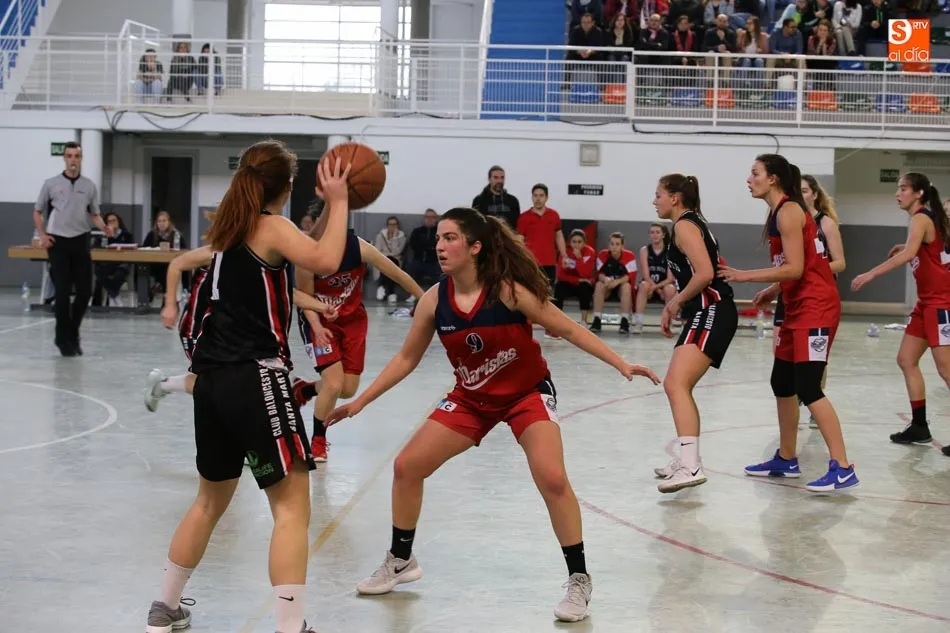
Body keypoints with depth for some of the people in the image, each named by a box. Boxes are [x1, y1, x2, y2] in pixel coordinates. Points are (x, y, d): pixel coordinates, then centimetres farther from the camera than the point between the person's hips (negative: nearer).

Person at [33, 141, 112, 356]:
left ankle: (72, 334, 20)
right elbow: (38, 212, 10)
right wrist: (42, 235, -6)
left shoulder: (89, 186, 7)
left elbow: (94, 215, 13)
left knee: (85, 291, 0)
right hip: (58, 242, -2)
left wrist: (104, 228, -8)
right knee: (63, 292, -4)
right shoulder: (51, 184, 2)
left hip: (81, 242, 2)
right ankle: (63, 339, 9)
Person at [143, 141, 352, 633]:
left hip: (213, 378, 8)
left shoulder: (229, 227, 16)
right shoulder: (272, 227, -7)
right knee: (292, 505, -6)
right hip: (255, 378, -8)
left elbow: (298, 253, 28)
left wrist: (329, 206, 21)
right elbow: (325, 261, -26)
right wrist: (338, 201, -15)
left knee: (211, 499, 23)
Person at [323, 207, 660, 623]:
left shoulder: (507, 289, -25)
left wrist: (621, 364, -21)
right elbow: (406, 359, 1)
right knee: (407, 466, 0)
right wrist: (359, 402, -1)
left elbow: (567, 329, -16)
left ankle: (579, 580, -5)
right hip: (471, 398, 5)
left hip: (527, 393, -5)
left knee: (552, 480, -23)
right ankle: (400, 561, 22)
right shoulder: (434, 301, -13)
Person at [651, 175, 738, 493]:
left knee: (677, 385, -23)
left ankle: (691, 467, -35)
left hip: (712, 312, -11)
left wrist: (675, 302, -8)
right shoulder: (691, 223, 22)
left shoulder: (684, 226, -9)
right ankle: (687, 459, 31)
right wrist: (672, 307, 15)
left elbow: (705, 274, -20)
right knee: (677, 385, 21)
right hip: (705, 314, 11)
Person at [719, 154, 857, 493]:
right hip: (798, 307, 10)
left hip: (816, 307, -10)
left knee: (808, 389, -13)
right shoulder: (780, 212, 14)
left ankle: (842, 468, -13)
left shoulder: (788, 211, -14)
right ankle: (787, 460, 25)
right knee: (782, 384, 14)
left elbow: (795, 268, -20)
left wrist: (744, 276, -18)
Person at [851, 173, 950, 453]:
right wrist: (905, 250, 12)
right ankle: (919, 427, 14)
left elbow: (908, 254, -31)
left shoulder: (922, 218, -14)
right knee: (906, 359, 10)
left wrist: (871, 274, -34)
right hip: (927, 302, 10)